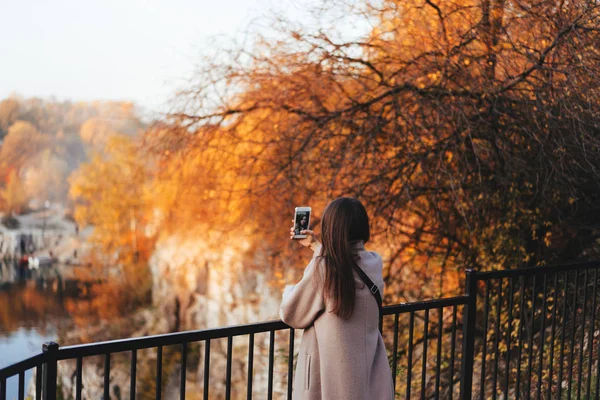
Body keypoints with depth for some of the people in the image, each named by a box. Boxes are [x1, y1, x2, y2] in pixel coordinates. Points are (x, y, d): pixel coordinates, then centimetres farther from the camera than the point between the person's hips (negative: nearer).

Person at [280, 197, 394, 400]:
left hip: (331, 374, -4)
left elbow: (291, 314, -5)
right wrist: (315, 246, 30)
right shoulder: (375, 263, -2)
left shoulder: (322, 267, -18)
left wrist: (289, 291, 16)